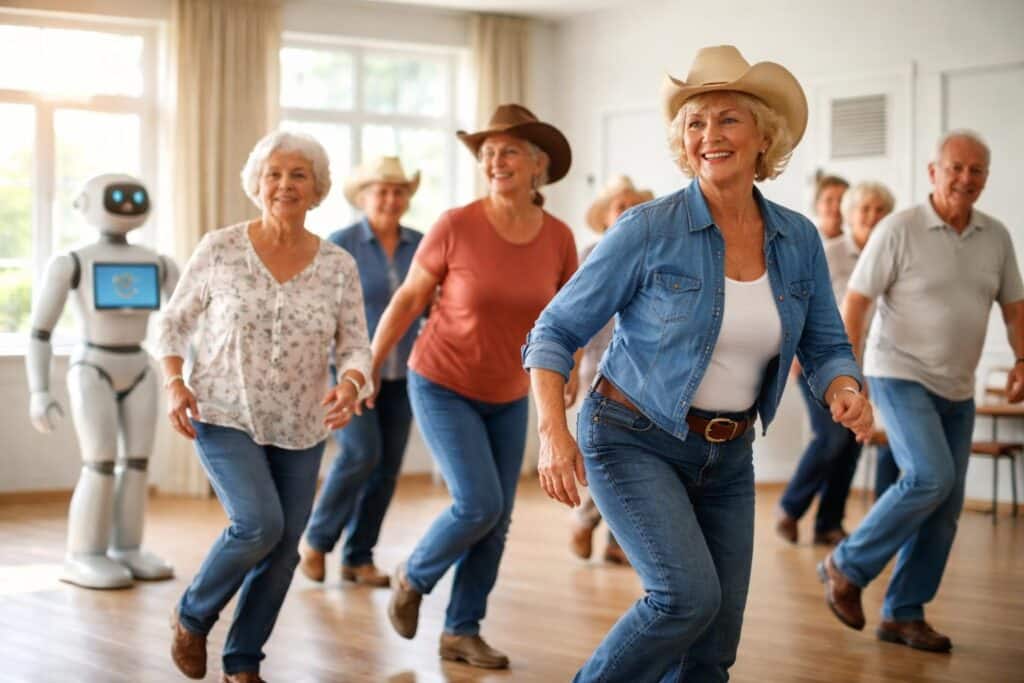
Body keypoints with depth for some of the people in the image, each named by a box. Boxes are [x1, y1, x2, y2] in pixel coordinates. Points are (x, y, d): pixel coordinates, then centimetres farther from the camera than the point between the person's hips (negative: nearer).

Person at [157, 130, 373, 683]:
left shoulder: (338, 266, -2)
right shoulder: (219, 249, -7)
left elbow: (356, 348, -2)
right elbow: (174, 322, 3)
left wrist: (349, 387, -24)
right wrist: (174, 383, -13)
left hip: (300, 429, 3)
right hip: (224, 417, -3)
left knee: (283, 550, 5)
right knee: (260, 525, -21)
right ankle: (192, 616, 8)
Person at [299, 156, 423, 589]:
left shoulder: (420, 246, 4)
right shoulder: (341, 244, -5)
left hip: (401, 374, 4)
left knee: (387, 467, 3)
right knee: (361, 453, -16)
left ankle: (359, 558, 15)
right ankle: (317, 540, 5)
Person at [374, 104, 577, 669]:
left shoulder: (558, 239, -7)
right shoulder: (455, 226, -17)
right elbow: (407, 300, -8)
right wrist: (366, 370, -6)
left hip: (508, 398, 4)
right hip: (442, 387, -4)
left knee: (496, 522, 4)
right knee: (478, 505, -15)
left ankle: (462, 632, 21)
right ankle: (412, 578, 14)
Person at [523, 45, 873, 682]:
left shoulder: (799, 240, -2)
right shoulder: (649, 230, -14)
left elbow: (826, 347, 8)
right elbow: (556, 332, -10)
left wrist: (845, 389, -15)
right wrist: (553, 431, -24)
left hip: (728, 456, 5)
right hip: (635, 440, -5)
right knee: (689, 594, -23)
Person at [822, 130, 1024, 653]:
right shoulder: (899, 230, -10)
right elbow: (856, 301, -11)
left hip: (957, 389, 6)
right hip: (901, 375, -6)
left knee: (945, 508, 5)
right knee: (930, 477, -22)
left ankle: (903, 614, 16)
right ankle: (847, 567, -3)